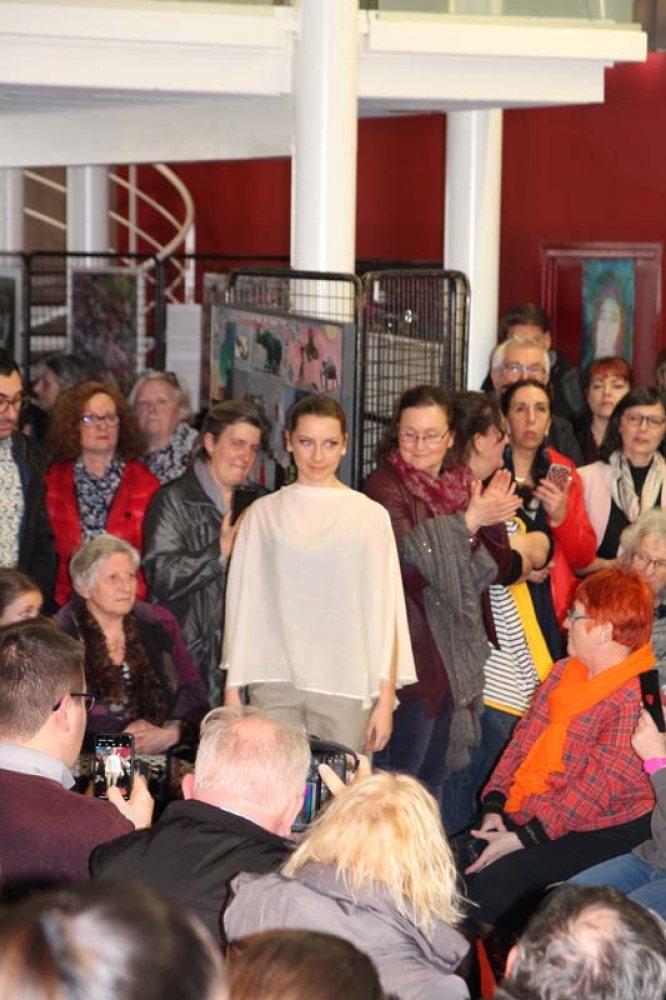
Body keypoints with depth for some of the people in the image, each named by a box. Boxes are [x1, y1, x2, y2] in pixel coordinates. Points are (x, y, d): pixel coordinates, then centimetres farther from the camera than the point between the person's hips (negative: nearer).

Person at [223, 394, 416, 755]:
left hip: (345, 686, -1)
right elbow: (242, 603, 11)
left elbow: (386, 611, 5)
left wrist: (386, 698, 0)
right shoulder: (263, 514, 9)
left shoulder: (370, 516, 6)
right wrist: (232, 690, 6)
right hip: (274, 682, 1)